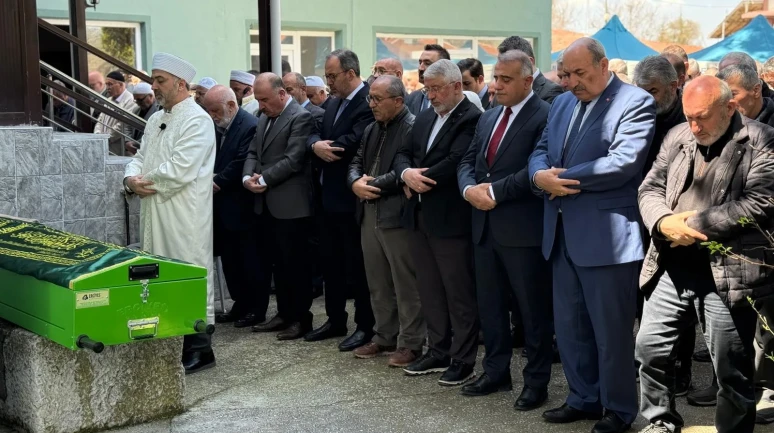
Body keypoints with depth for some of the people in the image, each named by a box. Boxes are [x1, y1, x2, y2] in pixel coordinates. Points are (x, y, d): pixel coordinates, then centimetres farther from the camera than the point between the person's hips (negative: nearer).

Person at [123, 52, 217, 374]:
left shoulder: (196, 120, -12)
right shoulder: (156, 120, 17)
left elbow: (180, 170, -22)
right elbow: (141, 158, 16)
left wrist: (146, 183, -10)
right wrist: (132, 178, -6)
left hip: (185, 216, -9)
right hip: (156, 214, 9)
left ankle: (198, 349, 6)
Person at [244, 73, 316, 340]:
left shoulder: (300, 118, -11)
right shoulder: (264, 118, 16)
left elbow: (293, 159, -18)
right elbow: (253, 153, 15)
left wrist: (264, 179, -15)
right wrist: (247, 176, -4)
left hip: (290, 205, -8)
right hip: (267, 204, 8)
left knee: (295, 263, -1)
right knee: (277, 262, 13)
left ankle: (301, 318, 10)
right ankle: (284, 314, 23)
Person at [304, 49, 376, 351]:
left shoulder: (369, 103, -16)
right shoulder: (334, 104, 13)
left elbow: (353, 143, -27)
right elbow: (314, 135, 5)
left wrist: (324, 147, -12)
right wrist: (315, 144, -17)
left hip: (352, 198, -9)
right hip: (329, 196, 9)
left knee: (357, 264, 1)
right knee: (331, 261, 15)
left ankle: (365, 326, 12)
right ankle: (335, 320, 27)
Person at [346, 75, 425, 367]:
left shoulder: (413, 128, -12)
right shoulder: (371, 130, 17)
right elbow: (357, 162, 17)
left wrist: (375, 184, -14)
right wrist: (356, 183, -5)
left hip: (398, 216, -9)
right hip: (369, 215, 9)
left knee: (406, 285, 0)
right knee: (377, 284, 16)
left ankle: (410, 343, 9)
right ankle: (384, 337, 27)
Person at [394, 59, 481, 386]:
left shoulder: (472, 119, -12)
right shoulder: (424, 118, 15)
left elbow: (455, 162, -22)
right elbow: (403, 153, 13)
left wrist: (419, 183, -10)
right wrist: (406, 173, -10)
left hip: (451, 220, -8)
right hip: (421, 218, 8)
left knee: (460, 294, 2)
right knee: (429, 292, 15)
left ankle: (463, 360, 11)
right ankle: (438, 352, 26)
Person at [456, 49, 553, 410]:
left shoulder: (545, 116, -11)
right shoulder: (488, 118, 16)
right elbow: (467, 161, 14)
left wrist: (495, 190, -17)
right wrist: (469, 188, -7)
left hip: (523, 229, -8)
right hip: (485, 226, 8)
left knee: (533, 309, 4)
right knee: (489, 304, 15)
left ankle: (536, 381, 15)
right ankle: (496, 372, 28)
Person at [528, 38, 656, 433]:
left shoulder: (635, 102, -9)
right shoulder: (562, 103, 15)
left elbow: (623, 163, -21)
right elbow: (541, 150, 13)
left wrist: (565, 178, -15)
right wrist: (540, 175, -11)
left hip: (607, 236, -7)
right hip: (563, 235, 8)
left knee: (611, 329, 3)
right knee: (568, 326, 15)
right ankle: (584, 398, 31)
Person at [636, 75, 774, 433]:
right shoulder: (678, 137, 10)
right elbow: (650, 188, 10)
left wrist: (694, 224, -15)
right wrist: (664, 221, -12)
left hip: (727, 273, -5)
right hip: (673, 266, 5)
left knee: (732, 369, 4)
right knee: (649, 346, 10)